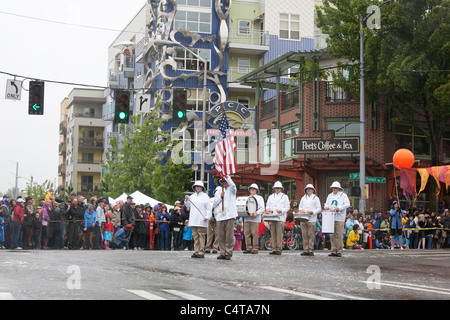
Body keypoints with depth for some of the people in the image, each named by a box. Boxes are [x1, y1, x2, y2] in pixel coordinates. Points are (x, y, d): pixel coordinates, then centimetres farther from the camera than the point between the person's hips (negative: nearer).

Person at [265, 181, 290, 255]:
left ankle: (279, 249, -8)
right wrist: (268, 209, -2)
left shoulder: (284, 196, 9)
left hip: (280, 218, -4)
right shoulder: (271, 197, 21)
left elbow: (287, 207, 2)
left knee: (279, 234, -10)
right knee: (273, 234, 1)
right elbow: (267, 206, 22)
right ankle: (274, 249, 5)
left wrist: (281, 210, -15)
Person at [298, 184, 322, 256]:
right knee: (304, 235, 1)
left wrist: (312, 212, -14)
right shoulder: (303, 198, 19)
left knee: (311, 235, -6)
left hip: (311, 219, -4)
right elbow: (300, 206, 23)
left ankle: (311, 250, -4)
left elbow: (319, 209, 1)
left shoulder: (316, 198, 6)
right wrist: (301, 210, 0)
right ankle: (305, 250, 5)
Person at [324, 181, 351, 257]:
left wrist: (339, 208, -18)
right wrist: (326, 207, -1)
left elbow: (347, 204, -6)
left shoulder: (343, 195, 3)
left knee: (339, 235, -6)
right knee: (332, 235, 3)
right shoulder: (330, 196, 20)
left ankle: (339, 251, -1)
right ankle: (333, 251, 8)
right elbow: (326, 204, 23)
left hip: (339, 218, -5)